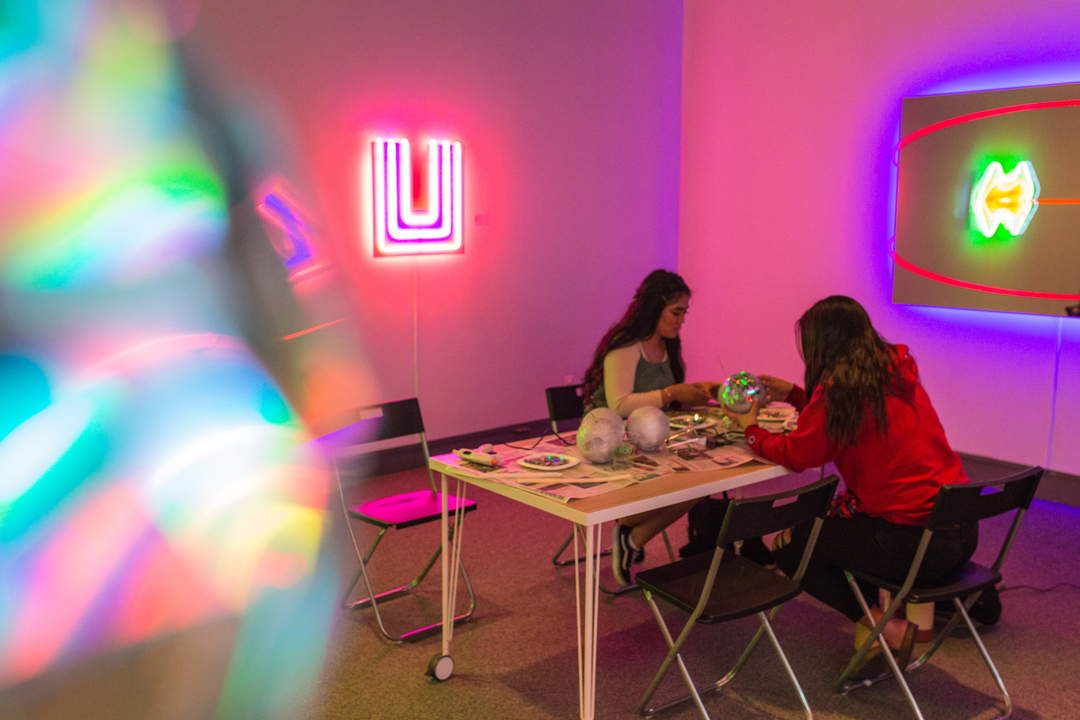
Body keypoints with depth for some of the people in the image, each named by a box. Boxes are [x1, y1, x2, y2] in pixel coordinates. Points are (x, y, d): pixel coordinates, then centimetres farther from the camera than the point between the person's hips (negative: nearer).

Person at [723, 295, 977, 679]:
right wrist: (795, 396, 27)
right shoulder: (897, 371, 11)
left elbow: (797, 455, -5)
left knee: (789, 545, 4)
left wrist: (750, 427, 11)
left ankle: (885, 627, 2)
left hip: (919, 543, -9)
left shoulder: (841, 386, -14)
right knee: (828, 515, 27)